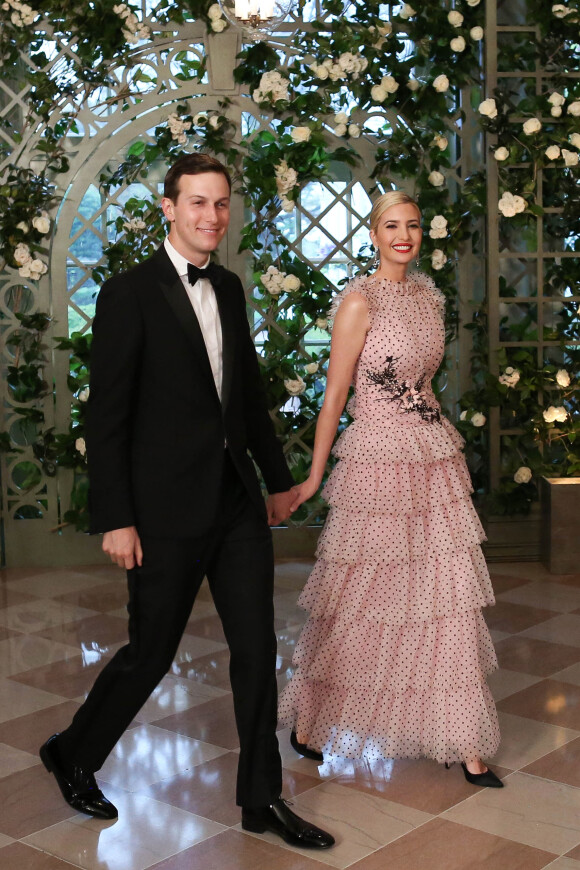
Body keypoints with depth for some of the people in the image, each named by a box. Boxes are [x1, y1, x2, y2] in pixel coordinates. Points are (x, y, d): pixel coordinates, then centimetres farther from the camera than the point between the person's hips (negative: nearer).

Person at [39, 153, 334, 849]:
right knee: (151, 654, 6)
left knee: (256, 649, 8)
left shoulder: (228, 287, 11)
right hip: (169, 509, -6)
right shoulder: (130, 293, -10)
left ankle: (261, 799, 22)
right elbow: (106, 416, -12)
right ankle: (73, 756, 32)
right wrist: (115, 520, -15)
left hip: (237, 500, 6)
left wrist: (278, 476, 21)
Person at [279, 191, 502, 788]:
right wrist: (315, 476, -6)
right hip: (378, 463, -6)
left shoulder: (428, 295, 11)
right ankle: (307, 720, 27)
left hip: (436, 461, 6)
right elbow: (334, 395, -8)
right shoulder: (360, 301, -9)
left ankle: (463, 743, 16)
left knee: (449, 601, 6)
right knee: (358, 600, 5)